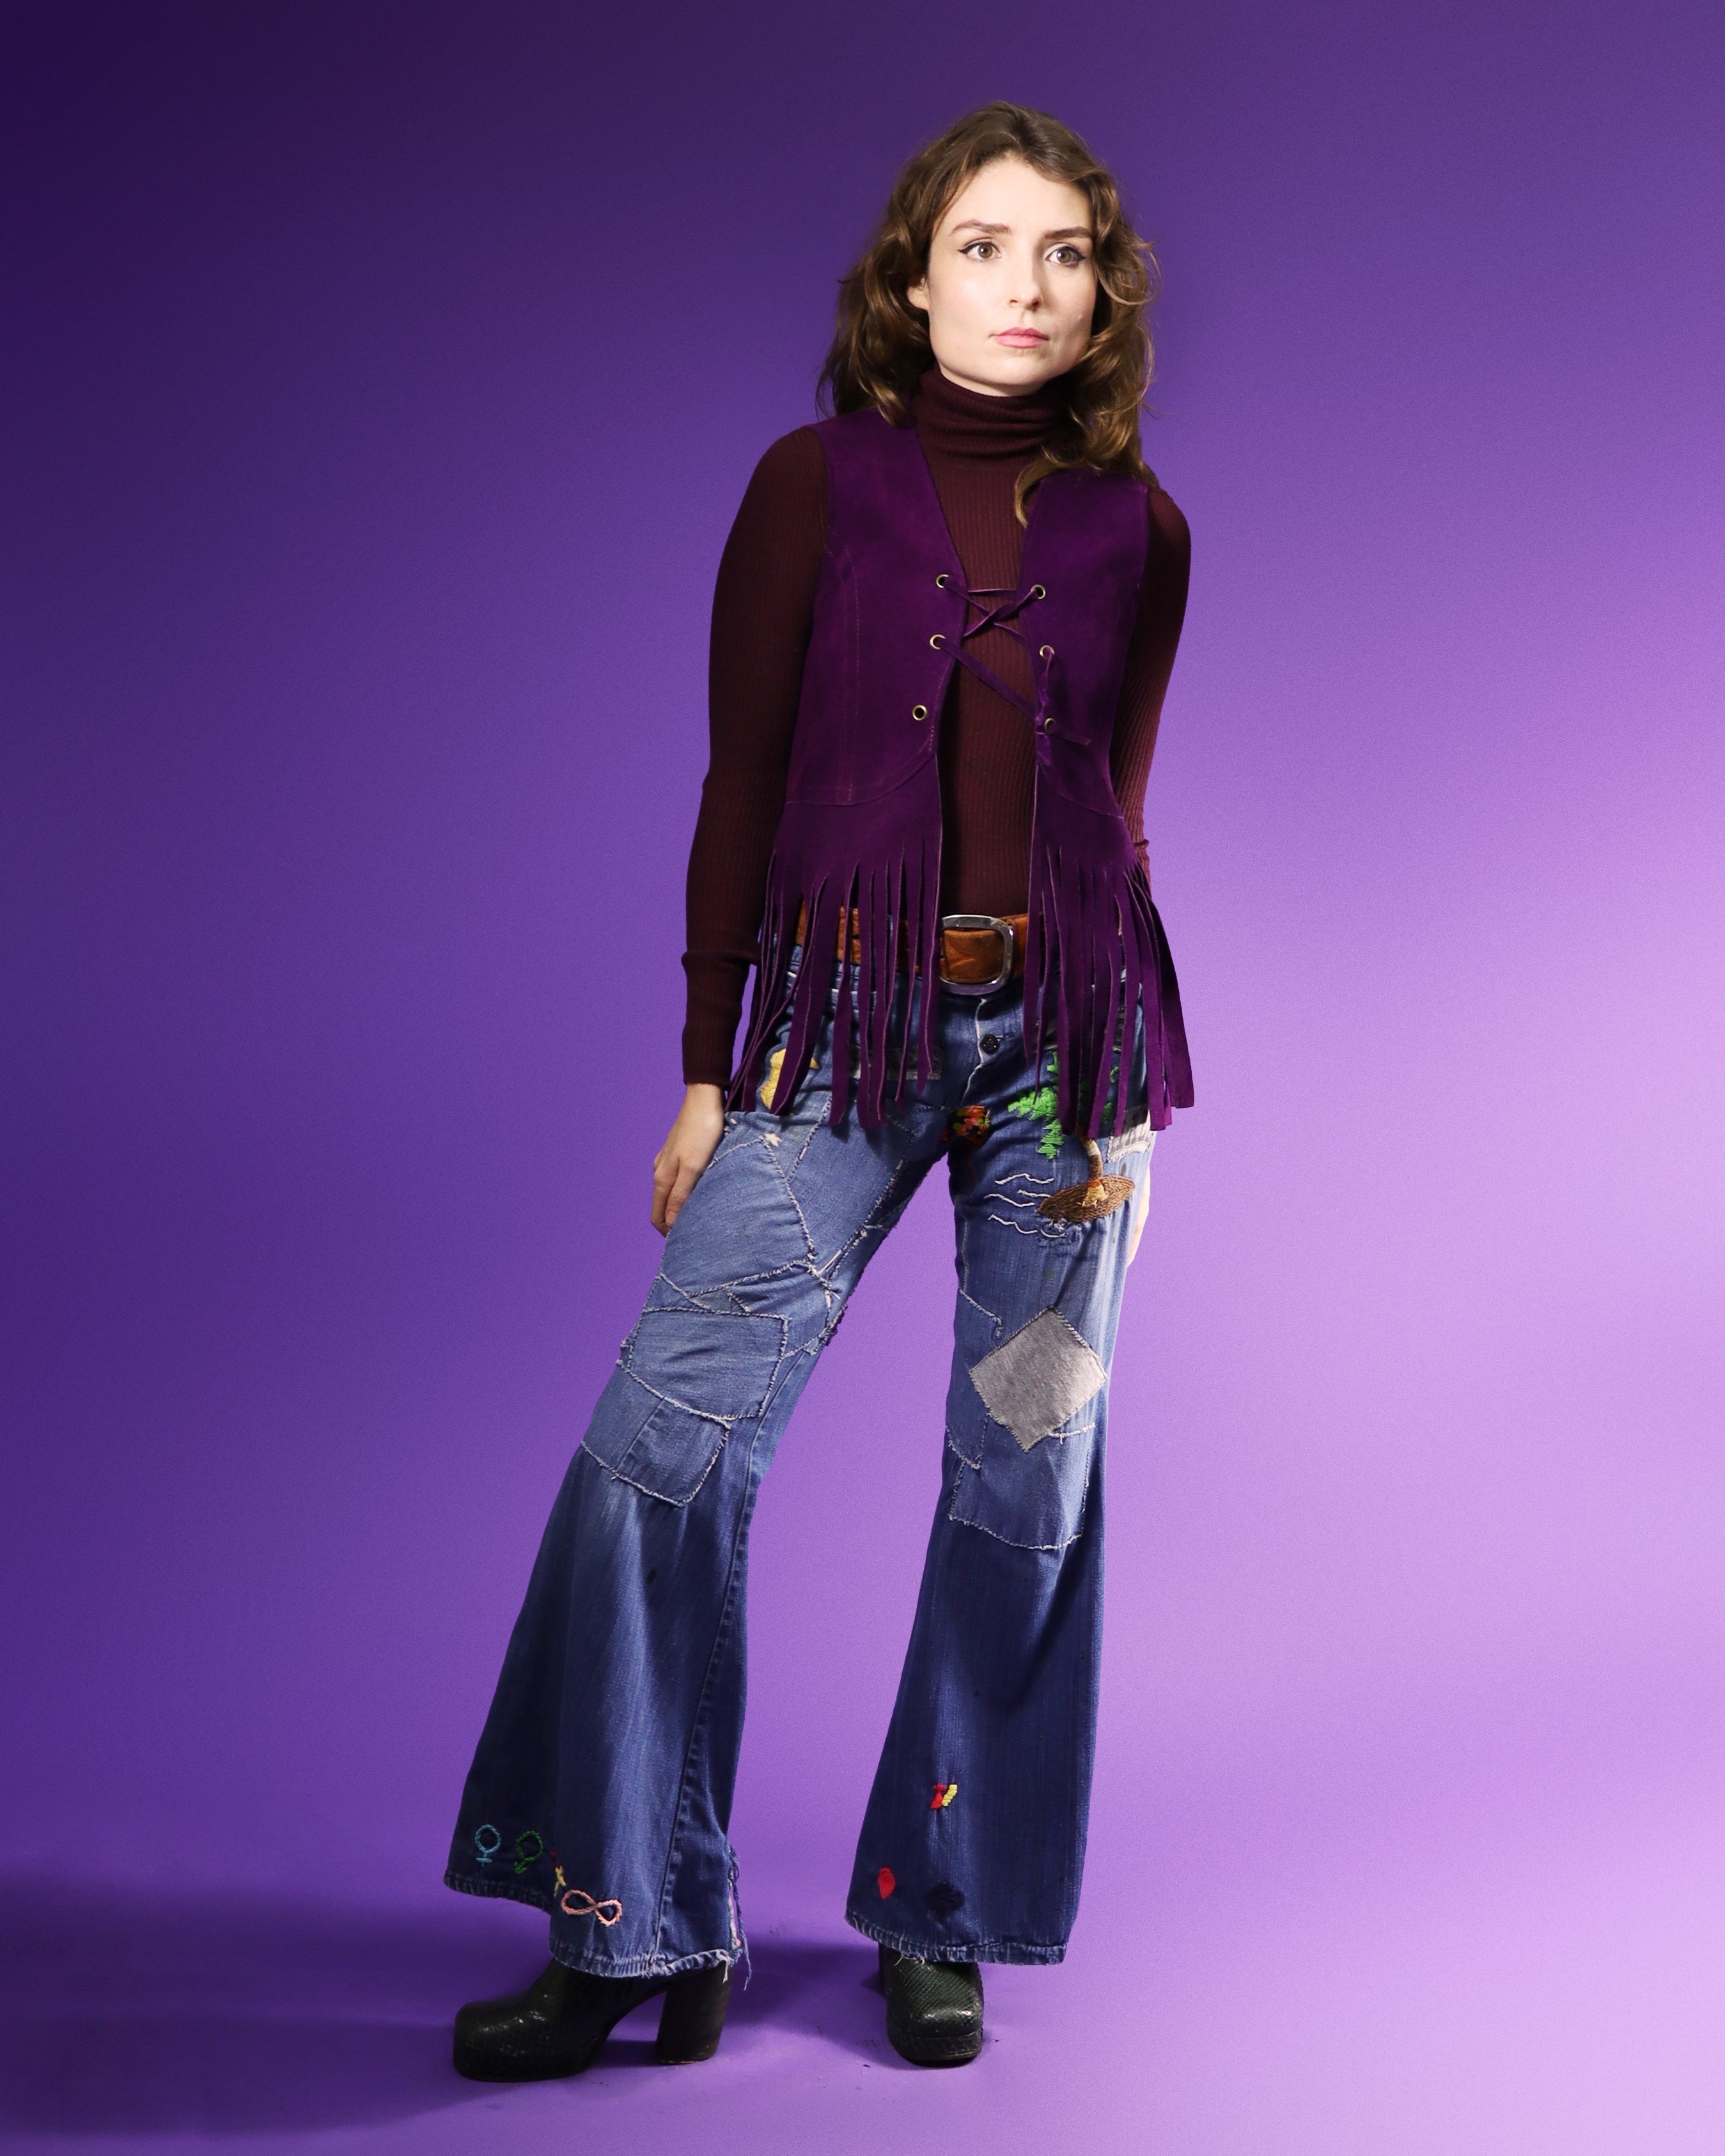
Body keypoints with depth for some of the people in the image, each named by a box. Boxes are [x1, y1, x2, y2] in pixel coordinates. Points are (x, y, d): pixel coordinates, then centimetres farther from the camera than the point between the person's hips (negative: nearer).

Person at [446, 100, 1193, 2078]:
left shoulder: (1137, 527, 7)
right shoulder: (817, 482, 2)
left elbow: (1113, 815, 11)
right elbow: (743, 786, 1)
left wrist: (1126, 1094, 8)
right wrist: (706, 1074, -1)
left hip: (1060, 1029, 2)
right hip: (842, 1020, -1)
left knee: (1028, 1481, 3)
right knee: (661, 1448, -9)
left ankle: (942, 1927, 19)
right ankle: (639, 1937, 5)